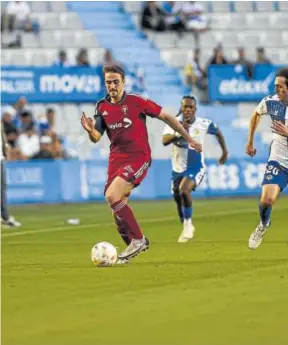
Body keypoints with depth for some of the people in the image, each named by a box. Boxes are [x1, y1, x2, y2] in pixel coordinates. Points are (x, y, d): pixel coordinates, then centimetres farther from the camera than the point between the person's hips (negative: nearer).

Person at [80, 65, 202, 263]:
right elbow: (96, 138, 4)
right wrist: (90, 130, -21)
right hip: (116, 159, 6)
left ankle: (138, 239, -10)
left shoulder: (136, 102, -8)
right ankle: (132, 246, 21)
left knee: (112, 196, -22)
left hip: (138, 158, -6)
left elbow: (166, 117, -1)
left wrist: (189, 139, 2)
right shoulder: (102, 107, 6)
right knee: (116, 206, 3)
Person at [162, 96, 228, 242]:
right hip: (178, 169, 3)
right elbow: (165, 140, -31)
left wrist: (224, 151, 18)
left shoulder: (204, 124, -9)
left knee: (184, 190, -29)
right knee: (178, 199, 10)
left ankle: (188, 225, -14)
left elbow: (218, 133, 15)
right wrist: (179, 132, -47)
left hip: (196, 168, -3)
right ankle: (187, 228, 37)